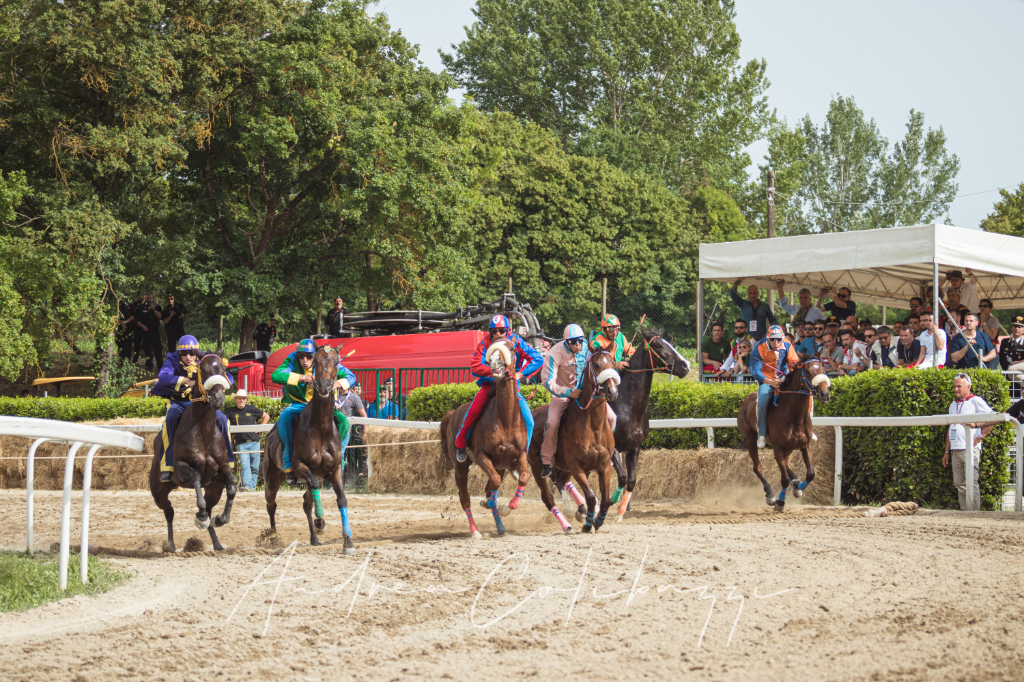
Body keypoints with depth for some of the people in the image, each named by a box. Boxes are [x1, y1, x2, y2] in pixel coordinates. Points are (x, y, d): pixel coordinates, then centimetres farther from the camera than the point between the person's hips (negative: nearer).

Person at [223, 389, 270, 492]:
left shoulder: (252, 409, 9)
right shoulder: (230, 411, 7)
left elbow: (266, 416, 17)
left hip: (254, 442, 2)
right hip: (241, 444, -2)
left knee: (254, 467, 3)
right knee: (245, 466, -15)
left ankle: (252, 486, 10)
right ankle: (247, 486, -25)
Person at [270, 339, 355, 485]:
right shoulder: (292, 362, -11)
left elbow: (351, 377, -2)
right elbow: (276, 376, -30)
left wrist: (338, 383, -25)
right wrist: (302, 377, -34)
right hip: (297, 405, -2)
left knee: (343, 421, -21)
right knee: (284, 417, -35)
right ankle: (288, 465, -29)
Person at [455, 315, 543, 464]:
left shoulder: (516, 342, -7)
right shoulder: (485, 344, -7)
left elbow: (538, 359, -9)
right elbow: (475, 367, -13)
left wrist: (520, 374, -19)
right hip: (490, 384, -1)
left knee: (528, 420, -15)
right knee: (473, 411, -24)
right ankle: (460, 444, 1)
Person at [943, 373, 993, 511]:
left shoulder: (976, 401, 1)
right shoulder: (953, 405, 21)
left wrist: (981, 436, -9)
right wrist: (947, 451, 18)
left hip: (970, 449, -7)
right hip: (956, 451, 7)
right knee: (959, 484, 5)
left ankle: (975, 513, -11)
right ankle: (964, 512, 8)